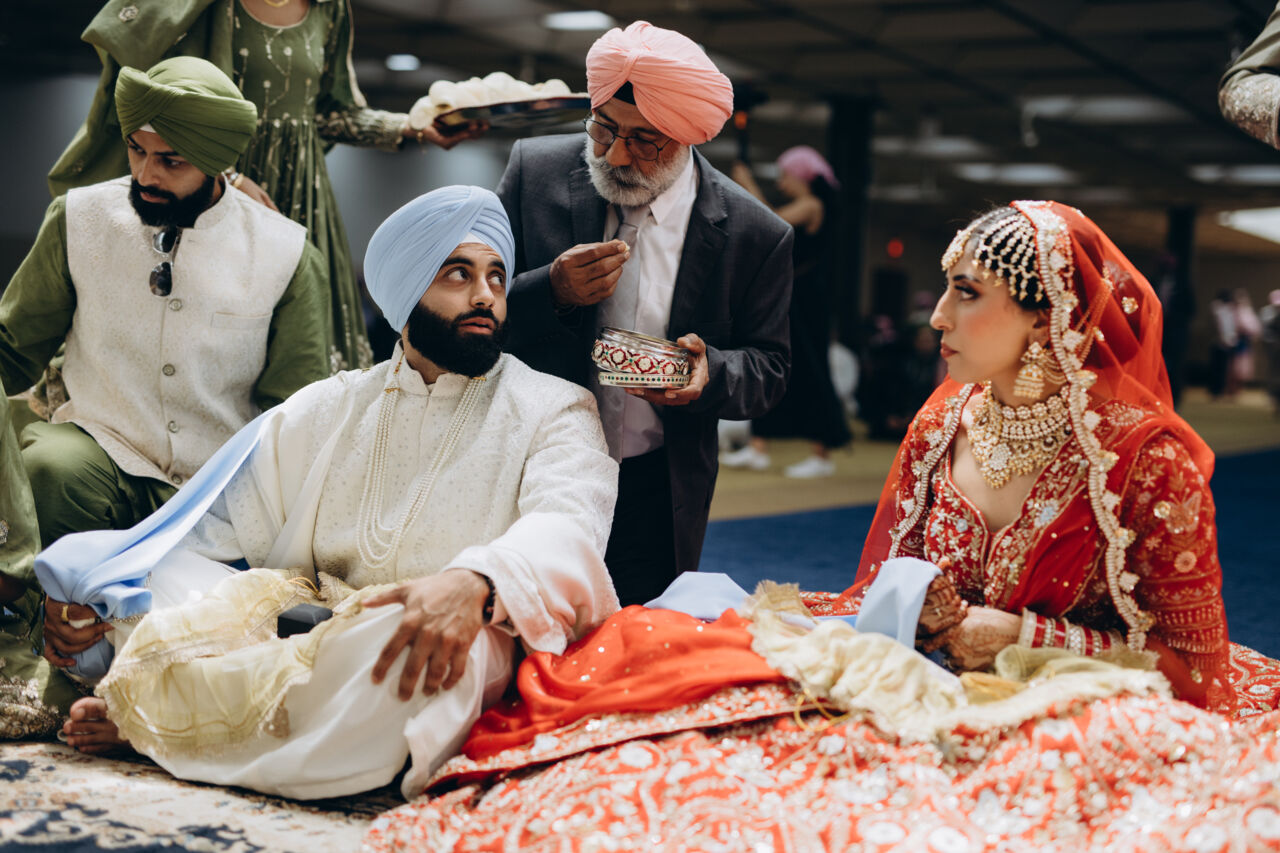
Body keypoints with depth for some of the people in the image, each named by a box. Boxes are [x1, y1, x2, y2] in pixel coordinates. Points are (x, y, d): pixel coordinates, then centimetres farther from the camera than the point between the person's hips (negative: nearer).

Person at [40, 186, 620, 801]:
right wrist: (92, 588, -5)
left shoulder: (552, 411, 5)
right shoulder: (327, 410, 17)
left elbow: (567, 526, -15)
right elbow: (211, 524, 13)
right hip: (310, 630, 2)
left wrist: (473, 584, -37)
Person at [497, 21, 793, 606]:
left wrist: (712, 373, -22)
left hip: (660, 497, 0)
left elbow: (769, 371, 1)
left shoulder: (755, 235, -8)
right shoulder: (534, 171, -5)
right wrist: (549, 292, -22)